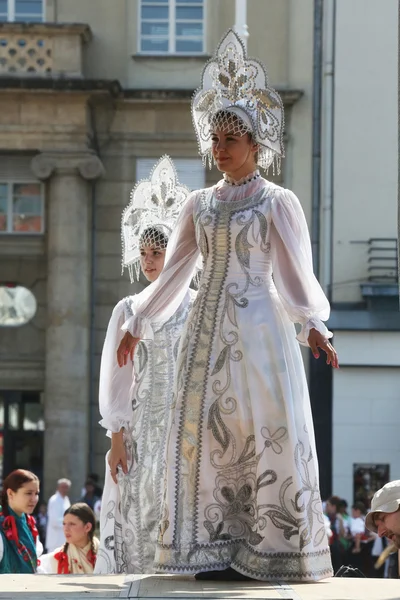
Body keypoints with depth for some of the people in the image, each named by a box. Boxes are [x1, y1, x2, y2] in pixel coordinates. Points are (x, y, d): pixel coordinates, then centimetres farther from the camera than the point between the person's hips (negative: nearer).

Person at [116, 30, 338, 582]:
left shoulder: (278, 203, 1)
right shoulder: (200, 205, 13)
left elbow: (296, 274, -5)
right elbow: (173, 273, 20)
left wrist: (312, 324, -18)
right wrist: (138, 324, 21)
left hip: (260, 330, -5)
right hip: (208, 330, 5)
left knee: (270, 433, -7)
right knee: (207, 434, 0)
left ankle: (275, 554, -4)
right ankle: (219, 552, 4)